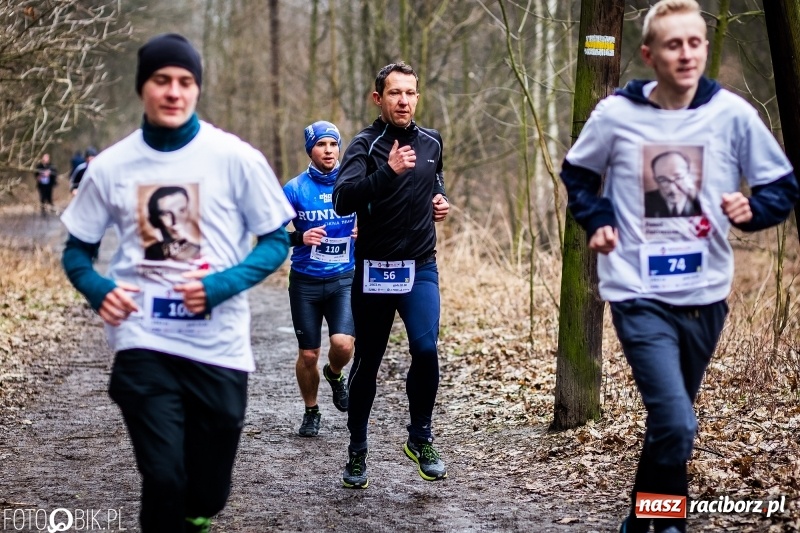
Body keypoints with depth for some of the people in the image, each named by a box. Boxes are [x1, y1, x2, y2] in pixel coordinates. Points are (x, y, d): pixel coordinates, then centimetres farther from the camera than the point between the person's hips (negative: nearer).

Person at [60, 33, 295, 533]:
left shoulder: (235, 157, -5)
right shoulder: (110, 166, 1)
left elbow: (277, 239, 0)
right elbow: (77, 249, 9)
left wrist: (223, 285, -17)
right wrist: (99, 290, -13)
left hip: (218, 345, 0)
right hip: (144, 343, 0)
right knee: (164, 480, -10)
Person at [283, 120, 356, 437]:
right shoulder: (295, 189, -3)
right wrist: (300, 237, -20)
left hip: (345, 280, 0)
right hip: (305, 281, 0)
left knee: (343, 343, -19)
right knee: (308, 354, 4)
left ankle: (335, 374, 17)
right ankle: (311, 412, 28)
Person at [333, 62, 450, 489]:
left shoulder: (431, 142, 8)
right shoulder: (366, 145, -8)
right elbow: (343, 200, -24)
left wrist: (439, 200, 7)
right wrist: (389, 172, -35)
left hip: (420, 267, 2)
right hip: (374, 269, -2)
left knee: (425, 348, -17)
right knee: (367, 362, 8)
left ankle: (420, 438, 3)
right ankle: (357, 453, 23)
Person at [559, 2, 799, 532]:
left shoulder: (733, 114, -5)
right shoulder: (615, 114, -6)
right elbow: (577, 174, 13)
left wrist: (752, 209, -17)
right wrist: (597, 221, -3)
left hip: (706, 295, 3)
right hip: (640, 295, -3)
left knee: (670, 423, 18)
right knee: (676, 425, -17)